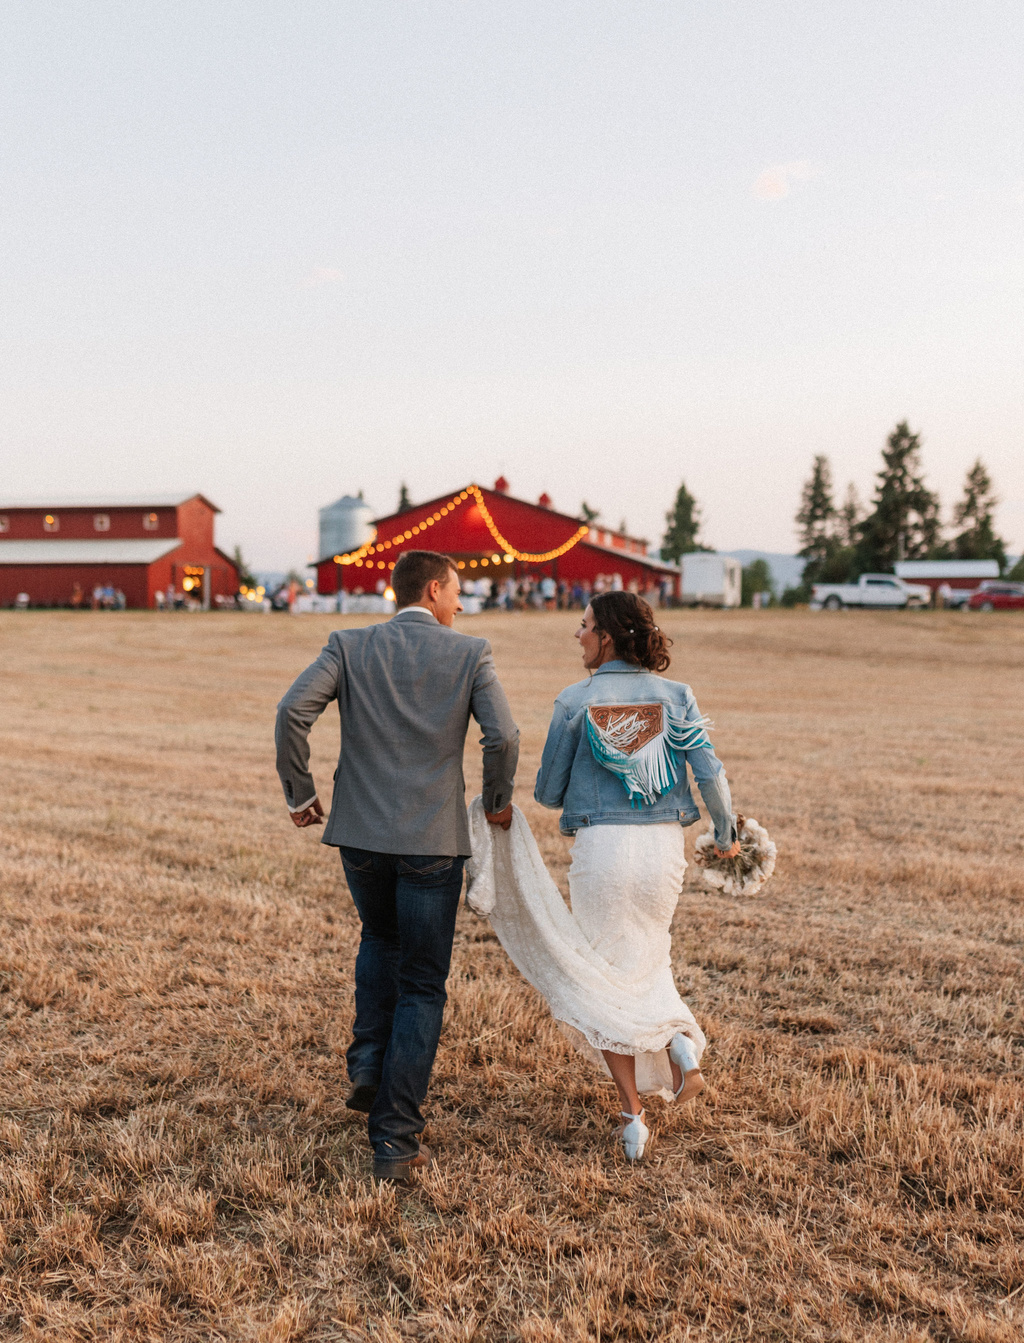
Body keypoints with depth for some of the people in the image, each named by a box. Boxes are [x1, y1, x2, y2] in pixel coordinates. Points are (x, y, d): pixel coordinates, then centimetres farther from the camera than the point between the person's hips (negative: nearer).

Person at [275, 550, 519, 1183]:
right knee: (421, 986, 8)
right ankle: (396, 1140, 8)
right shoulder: (470, 653, -2)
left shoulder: (350, 645, 3)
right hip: (433, 839, -2)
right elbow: (504, 736, -13)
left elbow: (293, 711, -9)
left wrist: (299, 793, 2)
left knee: (381, 938, 32)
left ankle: (369, 1062, 18)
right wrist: (499, 800, 5)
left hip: (360, 832, 3)